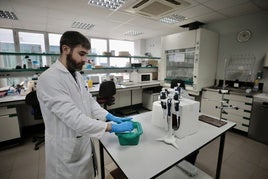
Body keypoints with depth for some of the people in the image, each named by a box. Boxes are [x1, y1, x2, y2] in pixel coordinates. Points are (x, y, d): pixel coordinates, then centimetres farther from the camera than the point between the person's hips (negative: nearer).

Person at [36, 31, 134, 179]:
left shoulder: (77, 75, 3)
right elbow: (73, 118, -31)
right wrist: (112, 127, -29)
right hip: (66, 146, -7)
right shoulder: (49, 79, -25)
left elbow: (89, 101, 5)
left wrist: (112, 117, -7)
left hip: (83, 140, 7)